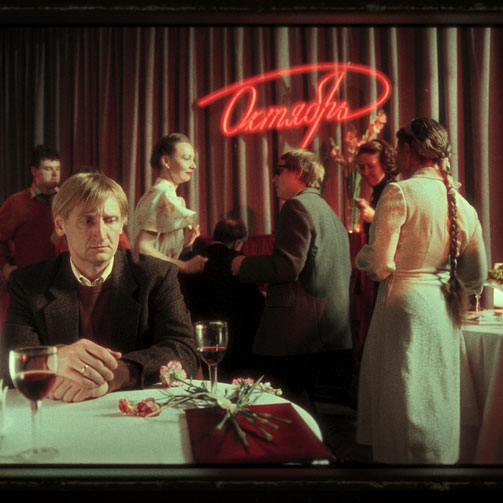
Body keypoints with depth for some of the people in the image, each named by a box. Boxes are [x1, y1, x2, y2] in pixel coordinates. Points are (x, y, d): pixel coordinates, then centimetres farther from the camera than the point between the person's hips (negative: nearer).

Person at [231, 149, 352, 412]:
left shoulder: (297, 205, -10)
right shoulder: (329, 212, 19)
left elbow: (286, 266, -20)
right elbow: (344, 270, 24)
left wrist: (243, 264, -5)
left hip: (296, 330, -10)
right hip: (327, 329, 10)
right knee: (304, 400, 17)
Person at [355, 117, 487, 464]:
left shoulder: (400, 193, -12)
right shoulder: (461, 203, 7)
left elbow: (380, 264, -16)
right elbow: (477, 276, 12)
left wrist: (360, 256, 5)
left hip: (405, 304, -6)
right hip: (444, 314, 7)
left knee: (403, 399, 3)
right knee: (438, 395, 16)